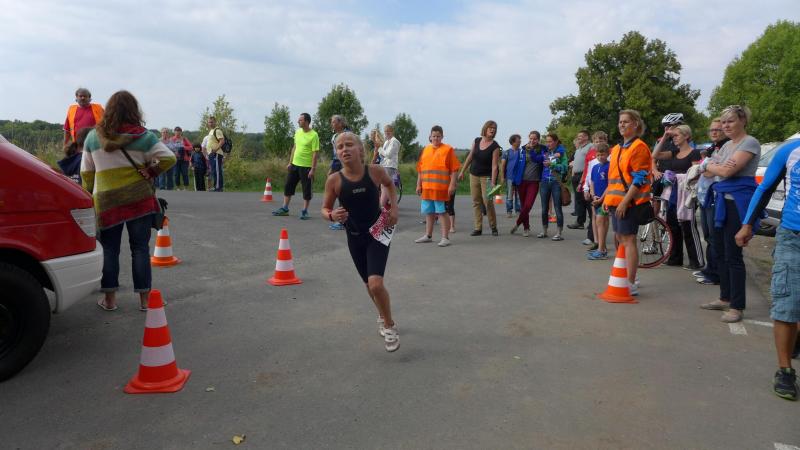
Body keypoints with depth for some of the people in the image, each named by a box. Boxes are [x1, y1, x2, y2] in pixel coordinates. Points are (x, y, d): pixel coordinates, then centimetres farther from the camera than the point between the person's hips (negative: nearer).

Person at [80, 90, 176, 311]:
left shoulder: (93, 136, 5)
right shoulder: (143, 137, -4)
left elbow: (86, 173, 10)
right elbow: (169, 158, -8)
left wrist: (90, 196, 19)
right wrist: (150, 172, 3)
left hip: (106, 201, 2)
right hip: (139, 199, -1)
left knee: (110, 250, 11)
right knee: (140, 249, 6)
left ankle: (109, 299, 16)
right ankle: (144, 299, 10)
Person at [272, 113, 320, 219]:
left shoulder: (313, 135, -14)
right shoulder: (297, 132, 7)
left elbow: (315, 153, -15)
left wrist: (313, 169, -19)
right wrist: (290, 162, 15)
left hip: (306, 166, -7)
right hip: (295, 164, 7)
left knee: (306, 189, 1)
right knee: (288, 186, 11)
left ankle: (305, 211, 11)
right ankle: (285, 209, 22)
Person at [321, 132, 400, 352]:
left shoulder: (375, 171, -13)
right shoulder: (334, 180, -14)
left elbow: (389, 184, 10)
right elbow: (325, 209, -2)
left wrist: (393, 207, -2)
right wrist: (332, 216, -24)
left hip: (378, 233, -2)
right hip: (354, 237, 2)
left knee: (376, 284, -18)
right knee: (369, 284, 19)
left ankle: (389, 326, 8)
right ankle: (383, 318, 48)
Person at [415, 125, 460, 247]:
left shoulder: (448, 149, -2)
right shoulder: (425, 150, 13)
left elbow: (454, 169, -6)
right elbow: (420, 169, 15)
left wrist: (452, 184, -13)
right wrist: (419, 184, 11)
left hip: (441, 188, -5)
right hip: (426, 188, 5)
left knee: (443, 212, -2)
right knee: (429, 212, 14)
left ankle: (445, 238, 3)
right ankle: (428, 235, 26)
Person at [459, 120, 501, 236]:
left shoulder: (495, 146, -10)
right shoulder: (477, 141, 3)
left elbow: (494, 166, -15)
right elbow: (470, 157, 12)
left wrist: (493, 182, -22)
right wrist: (462, 171, 13)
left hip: (486, 176, -5)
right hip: (473, 175, 5)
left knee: (487, 201, -11)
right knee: (476, 202, 5)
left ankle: (493, 227, 5)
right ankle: (478, 228, 9)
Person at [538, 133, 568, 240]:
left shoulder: (561, 152, -1)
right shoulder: (545, 152, 10)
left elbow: (564, 167, -9)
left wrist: (552, 164, -19)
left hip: (556, 182, -4)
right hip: (545, 182, 4)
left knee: (557, 208, -2)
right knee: (544, 208, 10)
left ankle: (559, 233, 3)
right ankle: (544, 231, 21)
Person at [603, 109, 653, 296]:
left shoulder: (639, 147, -10)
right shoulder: (616, 149, 17)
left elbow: (639, 179, -16)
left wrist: (625, 201, -20)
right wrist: (606, 198, 15)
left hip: (630, 202, -9)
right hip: (616, 201, 9)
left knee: (628, 239, -8)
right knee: (620, 239, 12)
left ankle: (631, 284, -3)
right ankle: (628, 278, 23)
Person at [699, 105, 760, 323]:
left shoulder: (750, 143, -9)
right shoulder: (727, 145, 16)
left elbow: (727, 171, -20)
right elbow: (707, 172, 11)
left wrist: (709, 164, 0)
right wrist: (717, 167, -11)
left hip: (738, 203, -9)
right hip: (722, 201, 9)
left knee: (733, 255, -7)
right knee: (720, 252, 13)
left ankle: (737, 307, 0)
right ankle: (725, 298, 25)